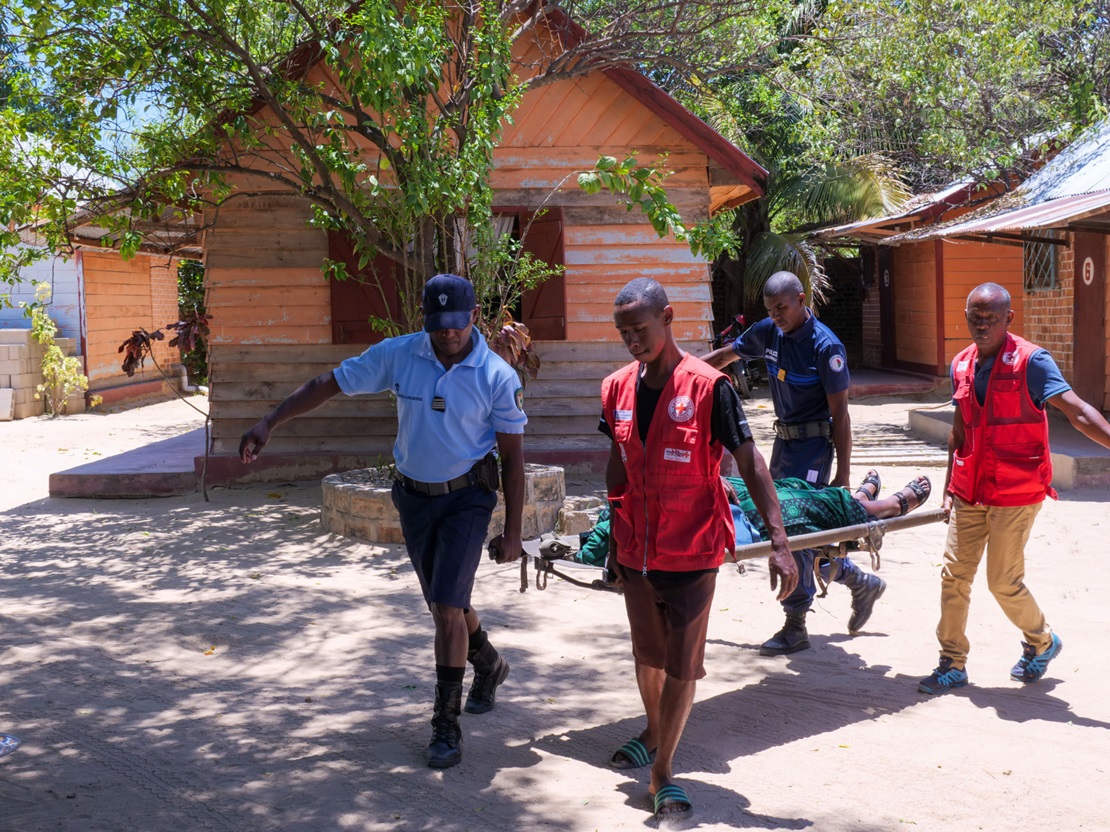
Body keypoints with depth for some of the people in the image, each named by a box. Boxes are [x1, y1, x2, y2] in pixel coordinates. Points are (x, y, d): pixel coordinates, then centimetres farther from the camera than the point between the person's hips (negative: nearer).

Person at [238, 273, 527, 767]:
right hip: (414, 497, 4)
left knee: (448, 606, -12)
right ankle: (488, 666, 46)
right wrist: (269, 424, -10)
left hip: (467, 497, -4)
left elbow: (513, 456, -8)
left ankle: (446, 725, 1)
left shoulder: (498, 378, -14)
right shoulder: (397, 355, -9)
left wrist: (512, 532, -8)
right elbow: (327, 384, -2)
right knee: (444, 604, 16)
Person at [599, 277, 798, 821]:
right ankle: (654, 735, 44)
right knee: (648, 656, 20)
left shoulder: (708, 387, -15)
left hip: (692, 554, -5)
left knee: (682, 664, 1)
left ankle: (663, 772, 13)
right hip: (636, 552, 5)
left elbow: (750, 463, -15)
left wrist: (779, 542, -21)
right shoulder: (617, 389, 0)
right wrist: (614, 532, 16)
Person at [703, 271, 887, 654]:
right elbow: (726, 355, 19)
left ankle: (796, 625, 2)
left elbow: (840, 413, -16)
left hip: (812, 445, -8)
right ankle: (861, 583, 29)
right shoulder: (768, 332, 3)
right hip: (783, 439, 8)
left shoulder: (825, 346, -17)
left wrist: (842, 474, -17)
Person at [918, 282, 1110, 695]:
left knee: (1004, 581, -1)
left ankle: (1041, 643, 28)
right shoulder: (962, 365, 7)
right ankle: (952, 665, 15)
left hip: (1016, 494, -6)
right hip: (970, 491, 6)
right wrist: (949, 488, 16)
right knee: (954, 575, 3)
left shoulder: (1030, 361, -12)